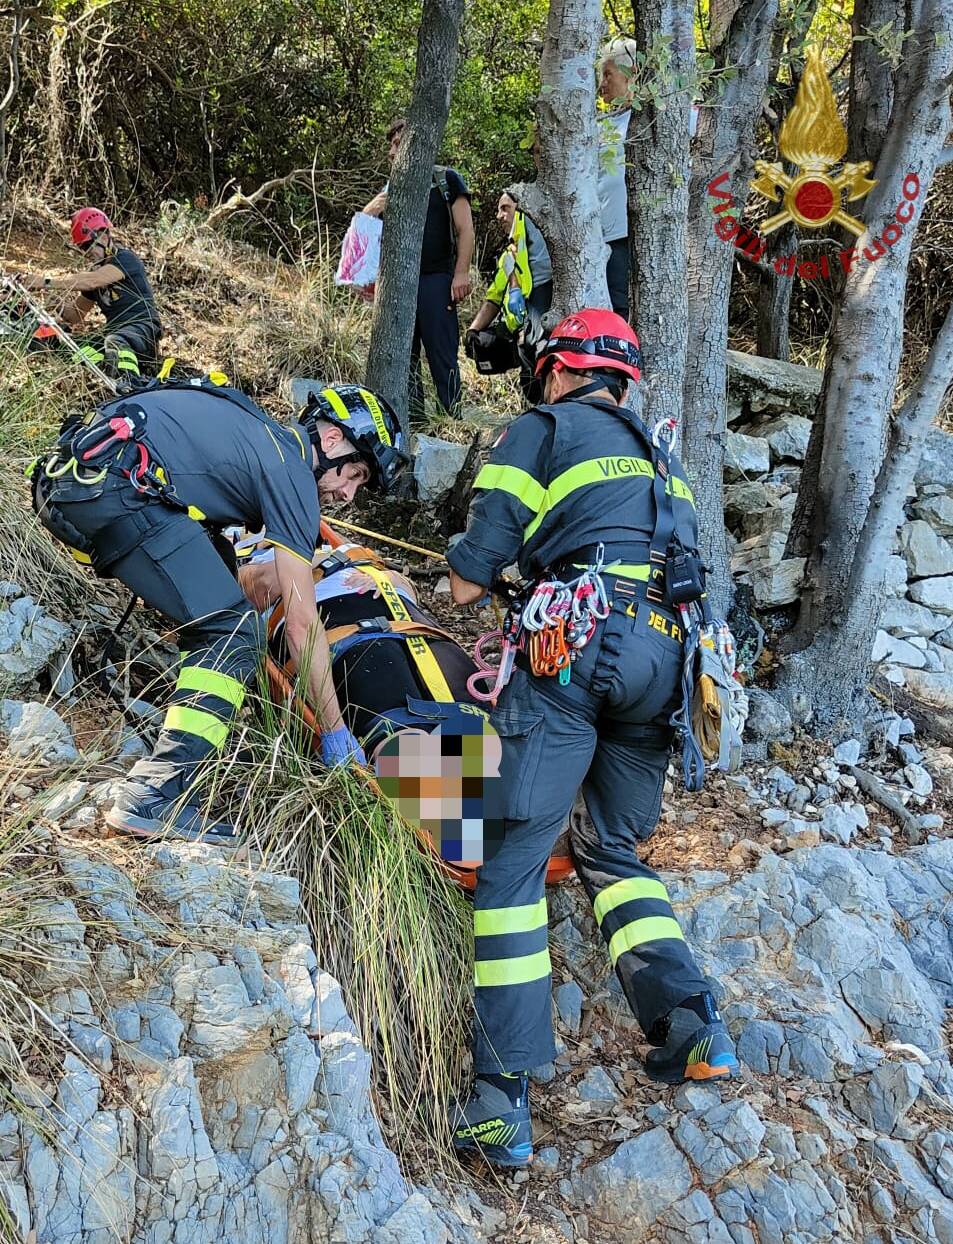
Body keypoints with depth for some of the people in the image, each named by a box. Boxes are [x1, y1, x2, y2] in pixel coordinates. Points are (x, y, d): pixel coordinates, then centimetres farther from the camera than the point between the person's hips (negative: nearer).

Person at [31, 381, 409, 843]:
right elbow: (301, 621, -1)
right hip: (114, 488, -10)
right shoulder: (290, 472, -1)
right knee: (232, 633, -7)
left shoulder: (261, 433, 24)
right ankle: (156, 796, -16)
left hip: (60, 479, 10)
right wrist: (334, 729, 6)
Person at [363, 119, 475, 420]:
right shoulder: (390, 189, 20)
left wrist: (461, 273, -12)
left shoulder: (446, 180, 5)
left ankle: (456, 417, -6)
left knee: (442, 355, -9)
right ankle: (413, 419, 11)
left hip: (435, 279, -6)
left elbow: (465, 229, -1)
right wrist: (369, 212, 0)